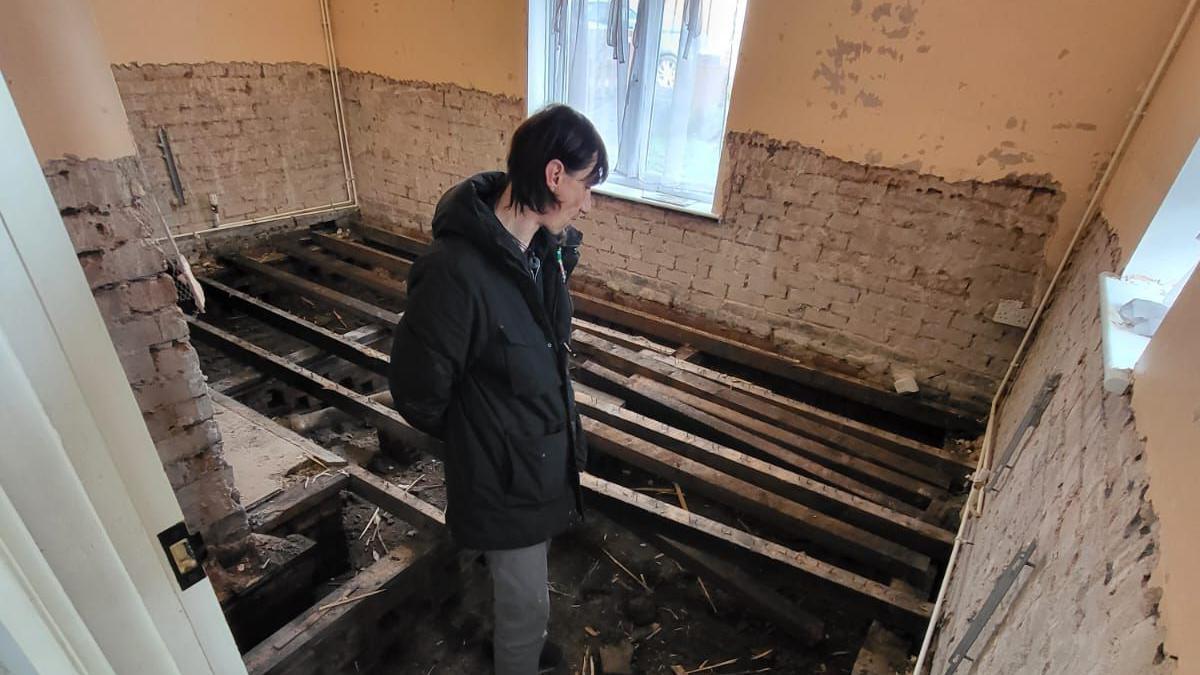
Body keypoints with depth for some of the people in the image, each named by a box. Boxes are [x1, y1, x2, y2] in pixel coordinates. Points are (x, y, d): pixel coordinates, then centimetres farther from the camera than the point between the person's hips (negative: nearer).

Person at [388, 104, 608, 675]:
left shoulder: (546, 248, -6)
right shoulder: (456, 270, -32)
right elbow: (416, 392, -19)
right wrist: (474, 438, -4)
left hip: (546, 453, 8)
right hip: (503, 475, -8)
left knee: (522, 589, 32)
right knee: (527, 605, 16)